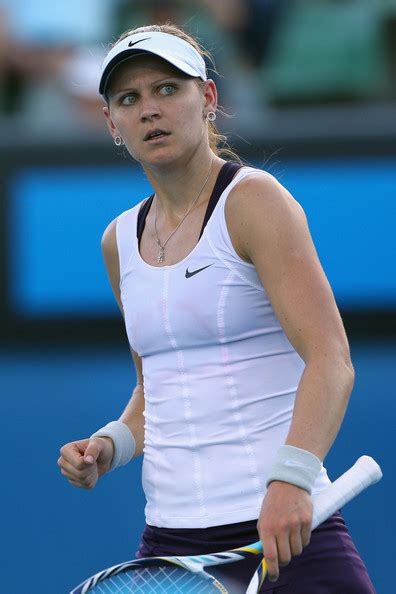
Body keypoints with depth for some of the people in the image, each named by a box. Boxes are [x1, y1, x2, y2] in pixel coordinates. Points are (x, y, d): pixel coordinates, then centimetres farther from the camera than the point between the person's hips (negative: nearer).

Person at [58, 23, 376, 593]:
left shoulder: (252, 199, -6)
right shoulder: (121, 240, 13)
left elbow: (331, 360, -17)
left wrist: (291, 477, -31)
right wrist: (111, 445, 5)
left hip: (282, 529, -6)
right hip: (168, 537, 6)